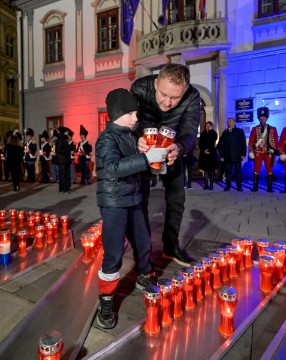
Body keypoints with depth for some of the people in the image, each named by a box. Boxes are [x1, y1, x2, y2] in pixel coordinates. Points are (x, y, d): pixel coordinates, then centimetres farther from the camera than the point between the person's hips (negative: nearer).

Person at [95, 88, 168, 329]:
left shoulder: (130, 136, 8)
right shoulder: (107, 139, -16)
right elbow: (113, 168, -34)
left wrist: (156, 163, 6)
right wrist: (147, 158, -38)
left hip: (134, 200, 8)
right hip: (114, 203, -8)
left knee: (144, 243, 18)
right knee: (114, 254, -5)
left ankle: (145, 279, 42)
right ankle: (106, 302, 14)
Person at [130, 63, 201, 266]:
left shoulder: (192, 97, -25)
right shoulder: (140, 88, -29)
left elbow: (190, 131, -33)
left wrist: (179, 147, -57)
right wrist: (137, 141, -56)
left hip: (171, 149, 2)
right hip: (142, 147, -2)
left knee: (177, 198, 5)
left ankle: (171, 246, 24)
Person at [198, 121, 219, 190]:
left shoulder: (214, 133, 4)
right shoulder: (202, 134, 10)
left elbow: (212, 142, -16)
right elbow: (200, 144, 5)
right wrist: (204, 150, -9)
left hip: (212, 153, -2)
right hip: (204, 154, 2)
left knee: (211, 170, -1)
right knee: (205, 170, 3)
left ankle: (211, 185, 1)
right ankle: (206, 184, 6)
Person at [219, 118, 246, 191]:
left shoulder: (240, 131, 8)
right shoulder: (225, 133, 15)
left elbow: (243, 143, 2)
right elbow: (221, 145, 11)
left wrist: (243, 154, -6)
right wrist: (222, 156, 3)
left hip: (237, 155, -2)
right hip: (227, 156, 2)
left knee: (238, 171, 2)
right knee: (228, 171, 1)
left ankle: (239, 186, 8)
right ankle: (228, 186, 6)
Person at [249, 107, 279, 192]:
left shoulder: (273, 129, 7)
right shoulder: (254, 129, 4)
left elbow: (276, 141, 7)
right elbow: (251, 142, 0)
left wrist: (275, 151, -1)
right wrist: (251, 152, -6)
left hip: (269, 153, 1)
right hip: (258, 153, -1)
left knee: (269, 170, 4)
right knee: (256, 170, 2)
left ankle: (270, 188, 10)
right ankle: (255, 187, 9)